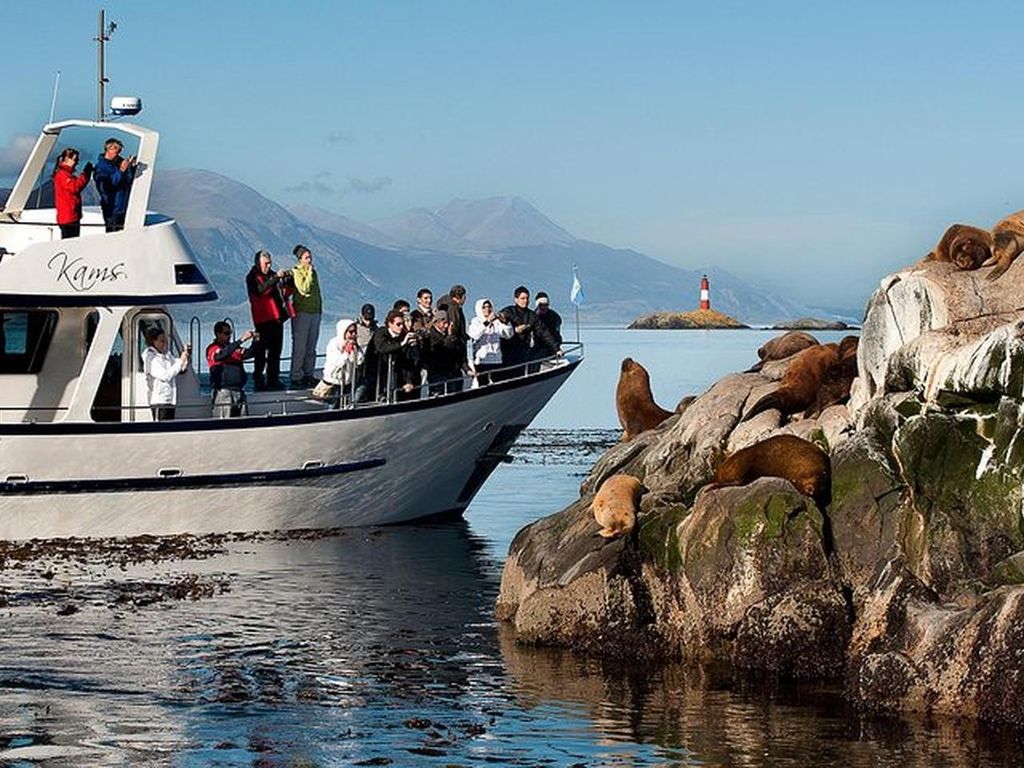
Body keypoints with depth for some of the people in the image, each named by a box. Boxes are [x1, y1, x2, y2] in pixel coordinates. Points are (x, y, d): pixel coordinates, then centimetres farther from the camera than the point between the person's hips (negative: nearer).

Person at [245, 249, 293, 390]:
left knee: (276, 351, 10)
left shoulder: (272, 275, 17)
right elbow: (260, 290, -23)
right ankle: (258, 381, -1)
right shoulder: (252, 277, -3)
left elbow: (285, 293, 21)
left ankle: (273, 379, 16)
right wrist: (276, 278, -26)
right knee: (261, 351, -5)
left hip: (277, 318, 7)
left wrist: (288, 280, 2)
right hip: (263, 319, -7)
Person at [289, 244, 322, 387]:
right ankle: (296, 377, -4)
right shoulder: (296, 272, -6)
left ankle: (309, 374, 16)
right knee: (299, 346, -6)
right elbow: (303, 289, -19)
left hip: (315, 311, 7)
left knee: (311, 347, 10)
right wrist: (309, 273, -16)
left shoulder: (313, 271, 16)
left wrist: (319, 308, 19)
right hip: (301, 312, -7)